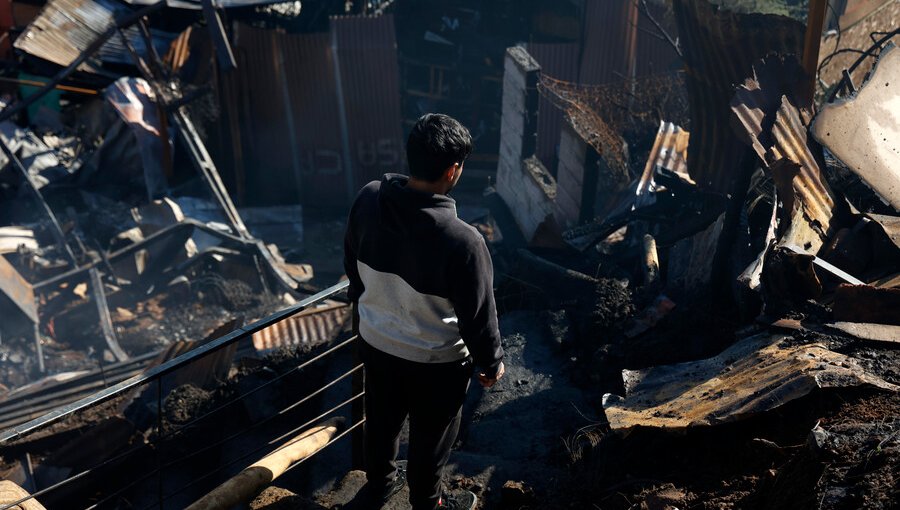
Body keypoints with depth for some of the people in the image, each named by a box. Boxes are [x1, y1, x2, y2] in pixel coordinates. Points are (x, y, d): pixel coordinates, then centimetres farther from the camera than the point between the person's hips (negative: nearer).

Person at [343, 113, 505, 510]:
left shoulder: (368, 199, -17)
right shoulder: (462, 241, -35)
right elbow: (477, 314, -21)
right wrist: (491, 362, -2)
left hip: (375, 341, 5)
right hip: (435, 360, -5)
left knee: (381, 421, 30)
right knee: (430, 437, 22)